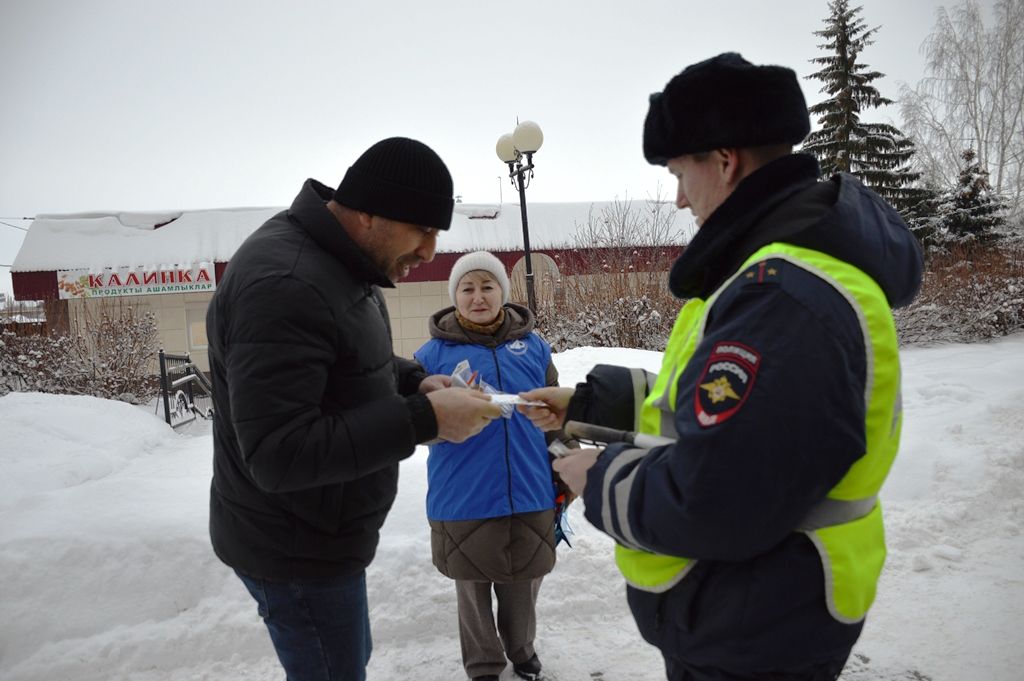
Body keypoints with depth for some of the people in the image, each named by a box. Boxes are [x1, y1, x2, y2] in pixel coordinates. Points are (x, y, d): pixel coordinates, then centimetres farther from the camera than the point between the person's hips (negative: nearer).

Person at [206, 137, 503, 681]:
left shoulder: (341, 263, 3)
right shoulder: (282, 284, -28)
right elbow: (279, 454, -31)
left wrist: (414, 381, -4)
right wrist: (424, 417, -30)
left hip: (317, 534, 10)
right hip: (295, 550, -10)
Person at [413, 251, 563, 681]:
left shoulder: (532, 345, 2)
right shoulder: (435, 351, -4)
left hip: (530, 495, 2)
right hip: (465, 500, -1)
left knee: (523, 584, 18)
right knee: (473, 587, 16)